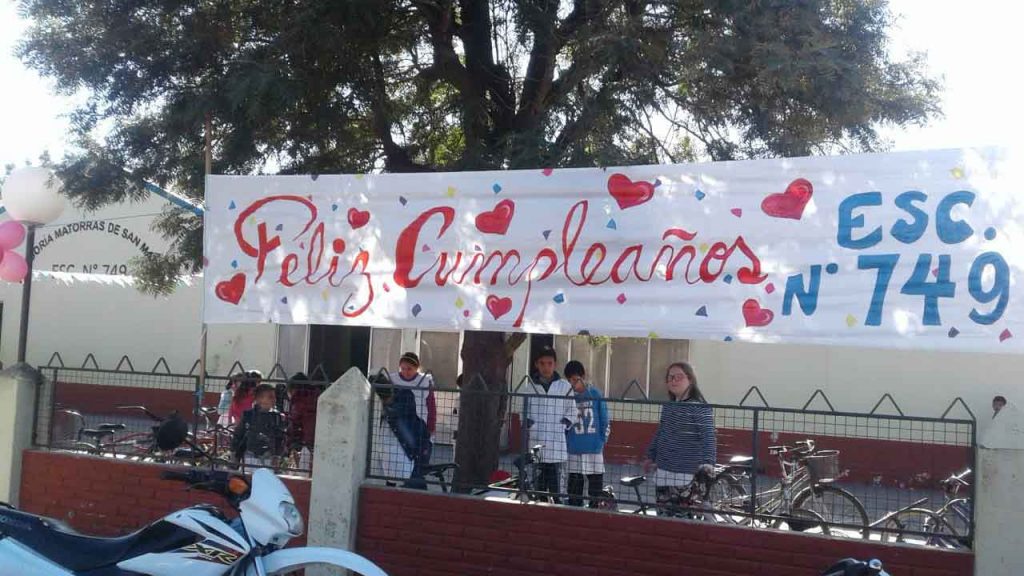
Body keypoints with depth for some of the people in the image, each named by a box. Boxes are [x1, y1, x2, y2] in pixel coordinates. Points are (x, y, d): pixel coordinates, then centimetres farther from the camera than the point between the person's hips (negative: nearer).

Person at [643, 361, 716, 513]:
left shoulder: (700, 408, -12)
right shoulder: (668, 406, 11)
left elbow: (708, 439, -17)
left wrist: (707, 465, -27)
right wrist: (651, 456, 27)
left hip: (688, 476, -8)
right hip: (663, 472, 8)